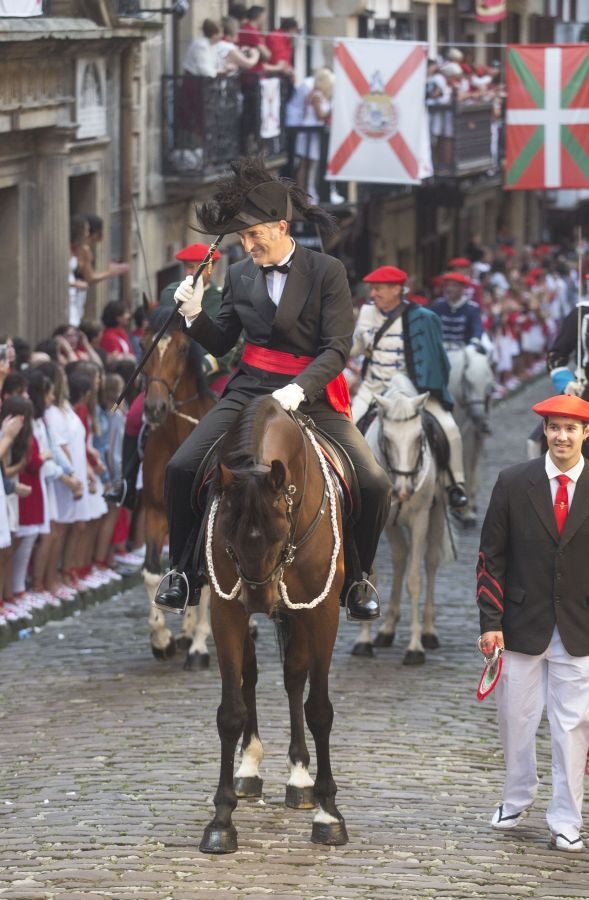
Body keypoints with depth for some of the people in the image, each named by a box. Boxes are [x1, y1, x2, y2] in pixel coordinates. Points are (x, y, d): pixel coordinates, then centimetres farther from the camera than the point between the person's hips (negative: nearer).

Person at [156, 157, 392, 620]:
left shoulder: (327, 272, -6)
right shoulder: (240, 275, 7)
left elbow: (337, 348, -12)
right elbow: (221, 343, 14)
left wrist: (298, 390, -28)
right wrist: (195, 315, -7)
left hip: (311, 397, -3)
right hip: (250, 392, 3)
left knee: (375, 486, -19)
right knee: (181, 469, -15)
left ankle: (357, 577, 6)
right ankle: (184, 570, 5)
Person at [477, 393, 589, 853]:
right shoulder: (513, 483, 0)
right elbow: (491, 557, 2)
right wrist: (491, 621, -4)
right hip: (523, 626, 1)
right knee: (516, 721, 11)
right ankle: (518, 798, 33)